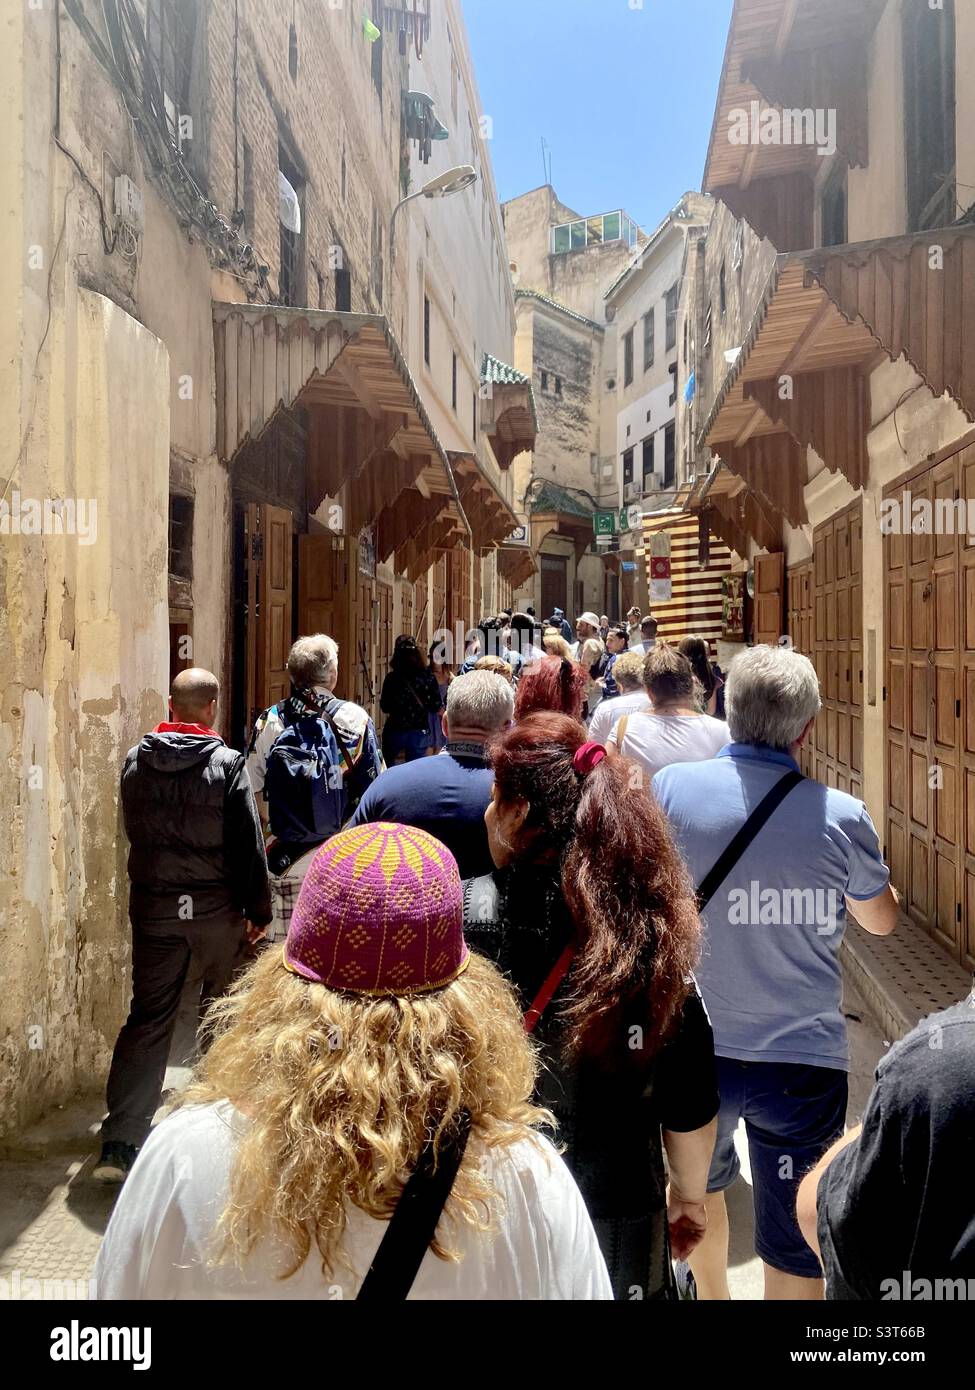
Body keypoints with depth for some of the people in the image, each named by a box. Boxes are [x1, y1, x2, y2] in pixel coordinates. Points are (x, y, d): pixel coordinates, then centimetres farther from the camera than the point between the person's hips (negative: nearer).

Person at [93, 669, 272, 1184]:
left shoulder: (135, 762, 0)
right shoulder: (227, 764, -13)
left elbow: (133, 832, 12)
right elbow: (248, 845, -11)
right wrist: (258, 909, -2)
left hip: (152, 906, 3)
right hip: (216, 907, -3)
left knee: (147, 1016, 8)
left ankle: (119, 1141, 3)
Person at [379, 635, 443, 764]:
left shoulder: (392, 678, -13)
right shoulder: (429, 677, -7)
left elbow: (385, 708, -8)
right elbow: (436, 707, -2)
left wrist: (381, 697, 11)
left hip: (395, 730, -2)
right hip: (420, 732, 2)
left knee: (385, 767, 21)